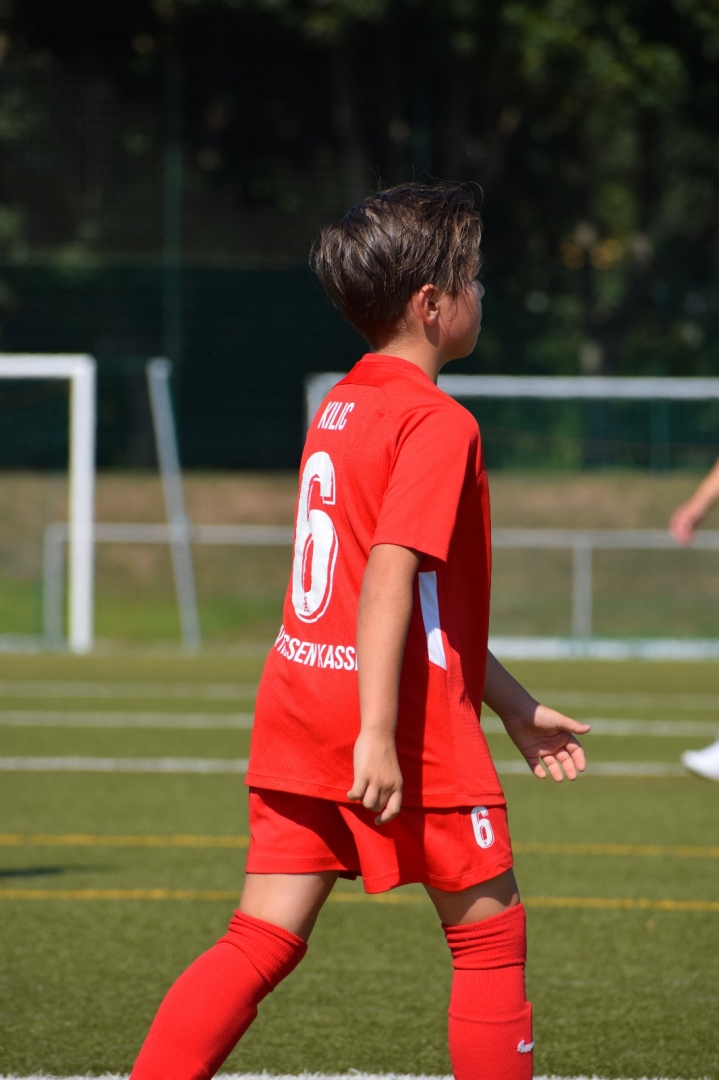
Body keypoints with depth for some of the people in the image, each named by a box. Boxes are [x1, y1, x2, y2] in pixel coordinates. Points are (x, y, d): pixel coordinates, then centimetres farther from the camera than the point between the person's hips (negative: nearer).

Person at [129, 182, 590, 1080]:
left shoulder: (340, 407, 18)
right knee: (490, 932, 6)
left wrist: (516, 707, 27)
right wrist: (378, 734, -26)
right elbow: (390, 574, -22)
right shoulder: (438, 423, -11)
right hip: (413, 718, -8)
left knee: (264, 940, 5)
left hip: (297, 702, 8)